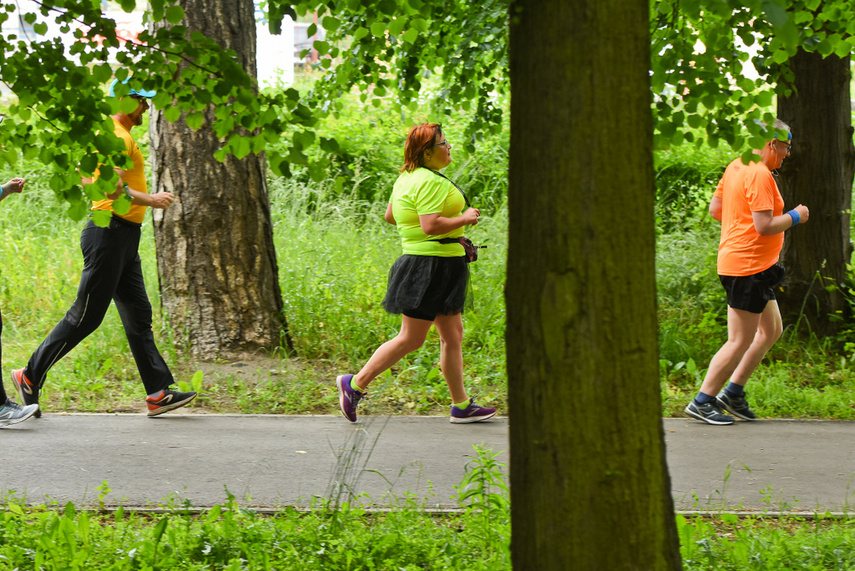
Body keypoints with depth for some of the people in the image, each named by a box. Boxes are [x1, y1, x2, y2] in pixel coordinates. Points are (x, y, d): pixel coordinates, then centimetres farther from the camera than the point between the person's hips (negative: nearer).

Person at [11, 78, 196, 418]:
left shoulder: (109, 135, 18)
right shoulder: (119, 138, -14)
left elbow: (84, 176, 25)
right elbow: (114, 189, -25)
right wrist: (151, 200, -16)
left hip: (124, 240, 11)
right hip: (110, 234, -11)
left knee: (139, 316, 6)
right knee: (85, 316, -5)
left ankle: (159, 393, 5)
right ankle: (31, 376, 4)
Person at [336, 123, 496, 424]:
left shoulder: (408, 178, 12)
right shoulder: (429, 181, -19)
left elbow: (390, 215, 22)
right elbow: (431, 226, -27)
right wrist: (464, 218, -15)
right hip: (431, 266, -11)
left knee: (453, 335, 11)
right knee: (410, 339, -4)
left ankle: (461, 405, 14)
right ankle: (355, 384, 4)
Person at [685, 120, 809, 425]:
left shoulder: (736, 167, 12)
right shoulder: (759, 175, -19)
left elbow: (715, 209, 18)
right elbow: (764, 226, -24)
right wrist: (795, 217, -9)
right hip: (748, 267, -11)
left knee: (772, 330, 18)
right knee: (740, 342, -5)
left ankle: (733, 392, 19)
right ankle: (702, 402, 0)